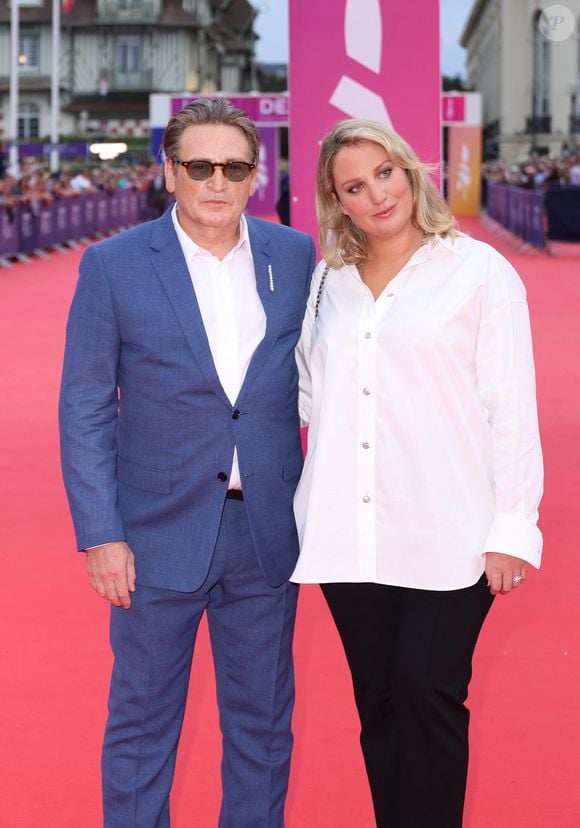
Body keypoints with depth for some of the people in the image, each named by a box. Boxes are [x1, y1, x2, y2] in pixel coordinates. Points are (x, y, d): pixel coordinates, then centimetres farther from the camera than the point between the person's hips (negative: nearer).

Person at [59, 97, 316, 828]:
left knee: (262, 721, 15)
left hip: (267, 532, 3)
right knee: (142, 722, 10)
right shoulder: (113, 266, -6)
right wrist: (100, 534, -10)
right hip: (160, 536, -2)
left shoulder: (295, 255, 2)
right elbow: (84, 409, -5)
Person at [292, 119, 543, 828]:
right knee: (376, 700, 10)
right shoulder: (327, 281, 12)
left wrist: (512, 528, -8)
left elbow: (511, 407, -4)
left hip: (446, 535, -4)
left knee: (428, 698, -4)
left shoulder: (479, 270, -1)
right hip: (348, 531, 4)